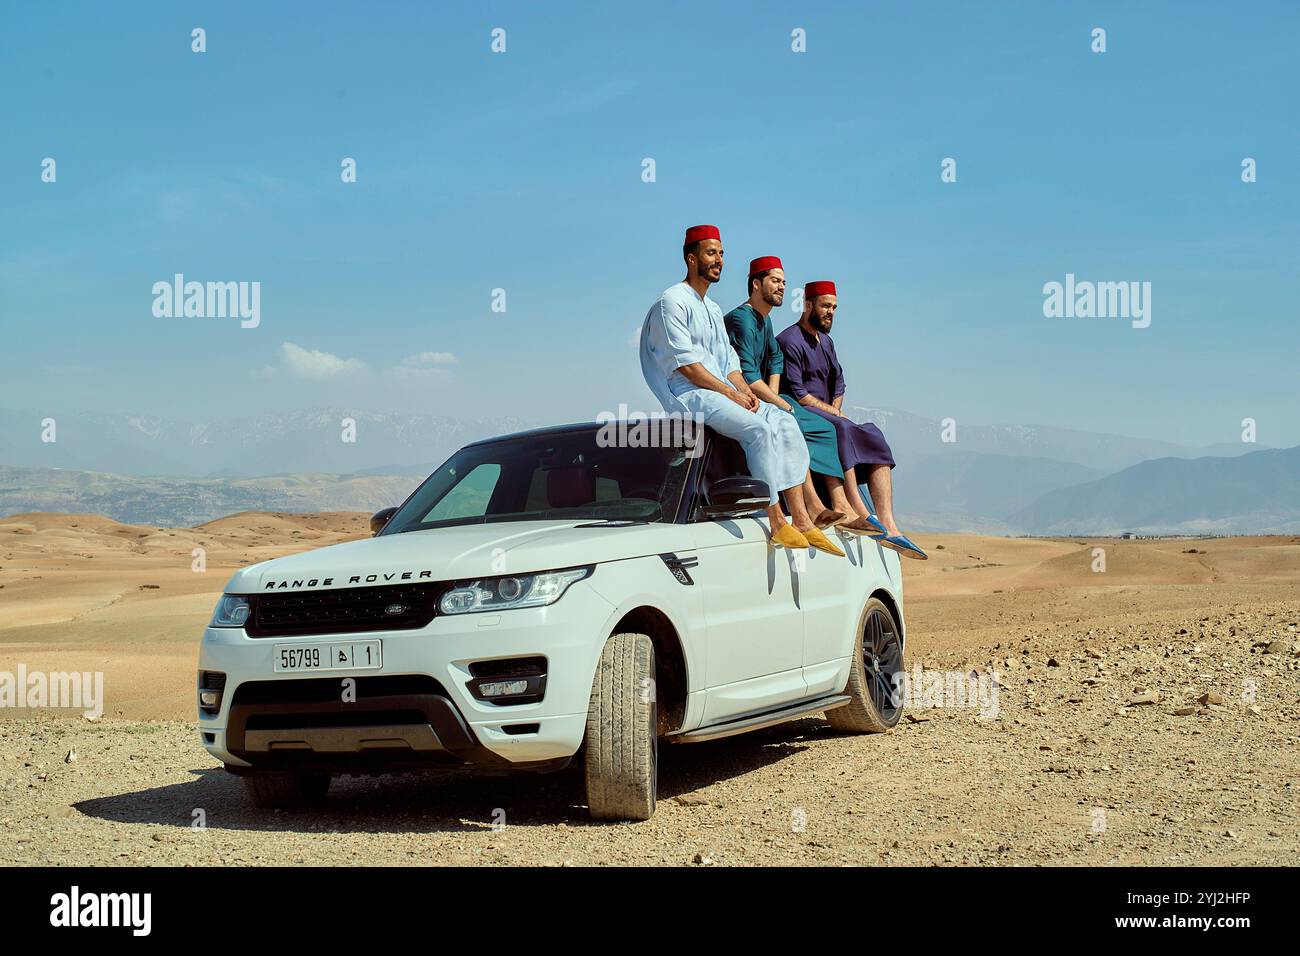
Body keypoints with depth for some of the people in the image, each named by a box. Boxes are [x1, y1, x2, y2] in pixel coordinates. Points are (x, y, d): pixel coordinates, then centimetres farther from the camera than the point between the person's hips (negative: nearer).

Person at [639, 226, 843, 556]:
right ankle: (777, 523, -26)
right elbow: (685, 363, -14)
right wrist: (731, 393, -16)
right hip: (690, 396, -9)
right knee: (758, 428, -28)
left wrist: (744, 389, -1)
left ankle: (800, 519, -16)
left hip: (723, 392, 9)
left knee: (784, 423, -9)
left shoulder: (712, 308, 24)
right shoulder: (672, 302, -5)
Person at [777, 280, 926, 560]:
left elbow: (838, 383, 24)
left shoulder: (825, 341, 24)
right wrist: (833, 413, -10)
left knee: (875, 439, -11)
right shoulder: (790, 341, -7)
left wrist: (835, 411, 3)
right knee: (841, 429, -36)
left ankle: (888, 527, -22)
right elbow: (795, 392, -15)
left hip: (826, 414, 9)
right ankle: (858, 511, -42)